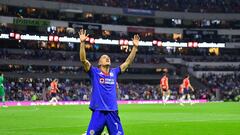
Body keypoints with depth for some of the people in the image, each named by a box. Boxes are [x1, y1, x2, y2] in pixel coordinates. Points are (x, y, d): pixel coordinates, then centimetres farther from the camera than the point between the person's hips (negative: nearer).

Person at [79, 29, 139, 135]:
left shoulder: (114, 72, 14)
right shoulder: (94, 72, 3)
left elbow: (128, 62, 16)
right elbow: (83, 59, -8)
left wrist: (135, 47, 9)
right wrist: (82, 43, -18)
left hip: (113, 113, 4)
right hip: (98, 113, -3)